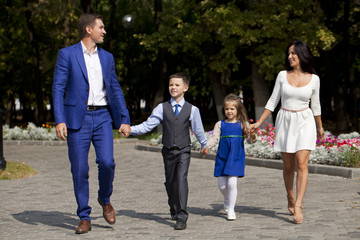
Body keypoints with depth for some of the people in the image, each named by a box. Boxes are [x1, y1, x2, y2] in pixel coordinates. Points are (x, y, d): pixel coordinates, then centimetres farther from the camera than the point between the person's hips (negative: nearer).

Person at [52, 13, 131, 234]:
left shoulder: (107, 57, 14)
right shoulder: (67, 54, 1)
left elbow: (115, 89, 17)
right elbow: (58, 89, -3)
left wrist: (125, 119, 9)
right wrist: (59, 120, -13)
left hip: (102, 118, 3)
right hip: (78, 118, -3)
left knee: (107, 162, -13)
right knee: (80, 170, -2)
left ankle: (105, 199, 16)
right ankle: (84, 218, 9)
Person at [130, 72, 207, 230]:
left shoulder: (192, 109, -1)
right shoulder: (162, 108, 2)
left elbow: (198, 129, 12)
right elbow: (147, 125, -2)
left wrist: (204, 145, 25)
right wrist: (131, 129, -16)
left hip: (183, 151, -2)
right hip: (168, 150, 3)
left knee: (181, 179, -18)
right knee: (170, 182, 12)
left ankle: (181, 217, -21)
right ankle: (174, 209, 38)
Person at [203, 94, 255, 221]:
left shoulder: (242, 124, 2)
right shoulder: (220, 124, 6)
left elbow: (250, 139, -1)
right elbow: (214, 138, 1)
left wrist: (252, 136, -25)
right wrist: (206, 146, -17)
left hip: (236, 158, -2)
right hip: (222, 158, 2)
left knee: (232, 183, -11)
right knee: (221, 185, 4)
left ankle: (231, 210, 2)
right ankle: (227, 200, 37)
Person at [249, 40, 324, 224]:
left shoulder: (313, 79, 0)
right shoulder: (283, 76, 1)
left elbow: (315, 105, 12)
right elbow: (273, 101, 6)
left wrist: (319, 127, 21)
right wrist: (259, 122, 1)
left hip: (305, 122, -1)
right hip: (285, 122, 1)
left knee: (302, 164, -15)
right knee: (288, 166, 7)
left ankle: (298, 206, -17)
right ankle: (290, 199, 28)